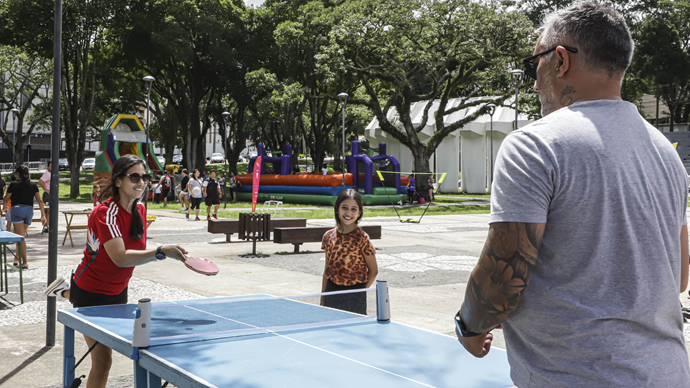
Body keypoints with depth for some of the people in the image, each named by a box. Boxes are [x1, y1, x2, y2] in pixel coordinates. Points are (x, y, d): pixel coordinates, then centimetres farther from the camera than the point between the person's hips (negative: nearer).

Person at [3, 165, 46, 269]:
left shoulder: (14, 184, -2)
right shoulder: (33, 185, 9)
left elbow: (5, 200, 5)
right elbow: (40, 200, 6)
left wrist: (5, 207, 27)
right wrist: (43, 215, 9)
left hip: (17, 209, -4)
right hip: (29, 210, 5)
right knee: (20, 236, 18)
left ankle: (25, 262, -16)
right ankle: (17, 259, 23)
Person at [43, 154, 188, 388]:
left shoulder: (139, 209, -3)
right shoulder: (106, 212, -26)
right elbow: (120, 257, -39)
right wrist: (161, 252, -47)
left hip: (118, 291, 8)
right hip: (92, 293, -8)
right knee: (103, 361, -10)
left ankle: (68, 291, 46)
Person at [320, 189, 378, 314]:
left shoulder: (362, 238, -8)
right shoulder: (329, 236, 4)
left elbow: (373, 270, -1)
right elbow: (327, 269, 11)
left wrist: (360, 292, -6)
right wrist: (323, 297, 11)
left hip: (355, 294, -3)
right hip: (332, 291, 4)